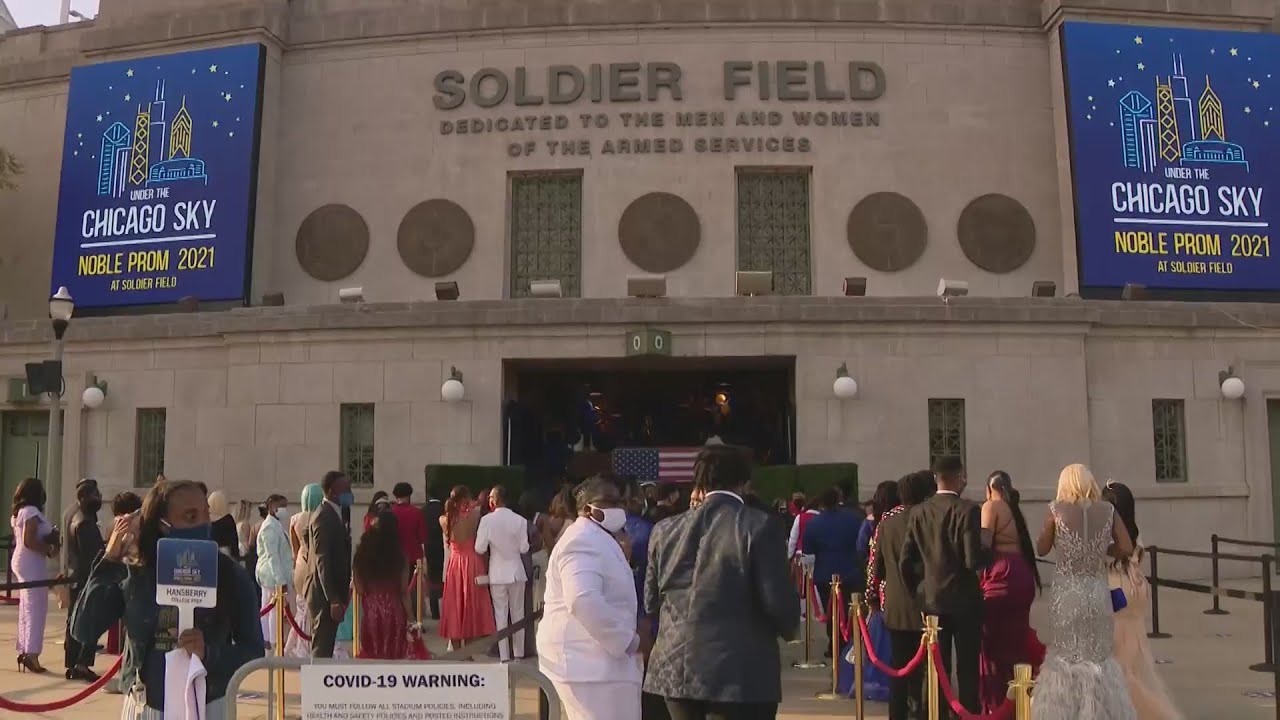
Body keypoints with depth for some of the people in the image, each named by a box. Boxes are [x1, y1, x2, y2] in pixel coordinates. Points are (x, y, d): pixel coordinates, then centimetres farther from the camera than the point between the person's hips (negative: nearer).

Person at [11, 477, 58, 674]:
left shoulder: (18, 512, 15)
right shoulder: (32, 512, -15)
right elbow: (29, 541, -23)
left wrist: (48, 542, 10)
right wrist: (50, 550, -13)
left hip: (21, 562, 10)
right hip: (31, 564, -10)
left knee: (26, 608, 13)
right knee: (36, 608, -8)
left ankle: (24, 650, 16)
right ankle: (31, 653, -10)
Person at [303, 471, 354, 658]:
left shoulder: (331, 514, 13)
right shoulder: (325, 517, -17)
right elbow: (323, 561, -21)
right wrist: (334, 600, -23)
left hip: (330, 592, 10)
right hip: (324, 593, -10)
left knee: (324, 648, 14)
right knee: (321, 650, -5)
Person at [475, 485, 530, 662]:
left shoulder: (487, 520, -12)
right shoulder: (520, 520, -9)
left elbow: (480, 549, -12)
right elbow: (524, 548, -7)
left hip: (498, 573, -1)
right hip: (516, 571, 1)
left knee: (500, 613, 7)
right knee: (518, 612, 13)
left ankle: (504, 655, 7)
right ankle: (519, 653, 17)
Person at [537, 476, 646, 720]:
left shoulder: (599, 540, 20)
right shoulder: (584, 540, -16)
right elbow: (584, 600, -29)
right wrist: (629, 641, -22)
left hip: (594, 658, 11)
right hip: (589, 661, -11)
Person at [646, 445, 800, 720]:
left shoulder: (665, 531, 6)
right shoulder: (757, 526, -9)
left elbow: (651, 601, 10)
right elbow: (778, 601, -12)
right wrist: (788, 628, 10)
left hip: (676, 669, 5)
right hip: (740, 674, -5)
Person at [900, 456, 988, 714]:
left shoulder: (918, 511, 1)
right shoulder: (968, 510, -13)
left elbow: (906, 560, 2)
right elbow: (974, 560, -20)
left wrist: (917, 591, 15)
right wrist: (989, 552, 1)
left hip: (931, 599, 4)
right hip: (964, 598, -4)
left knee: (937, 668, 11)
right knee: (967, 668, 4)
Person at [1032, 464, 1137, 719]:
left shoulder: (1057, 510, -6)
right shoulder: (1108, 510, -1)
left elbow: (1042, 549, 1)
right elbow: (1127, 549, -1)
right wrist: (1098, 548, 13)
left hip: (1066, 592, -2)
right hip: (1098, 591, 2)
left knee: (1067, 655, 11)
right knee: (1099, 655, 16)